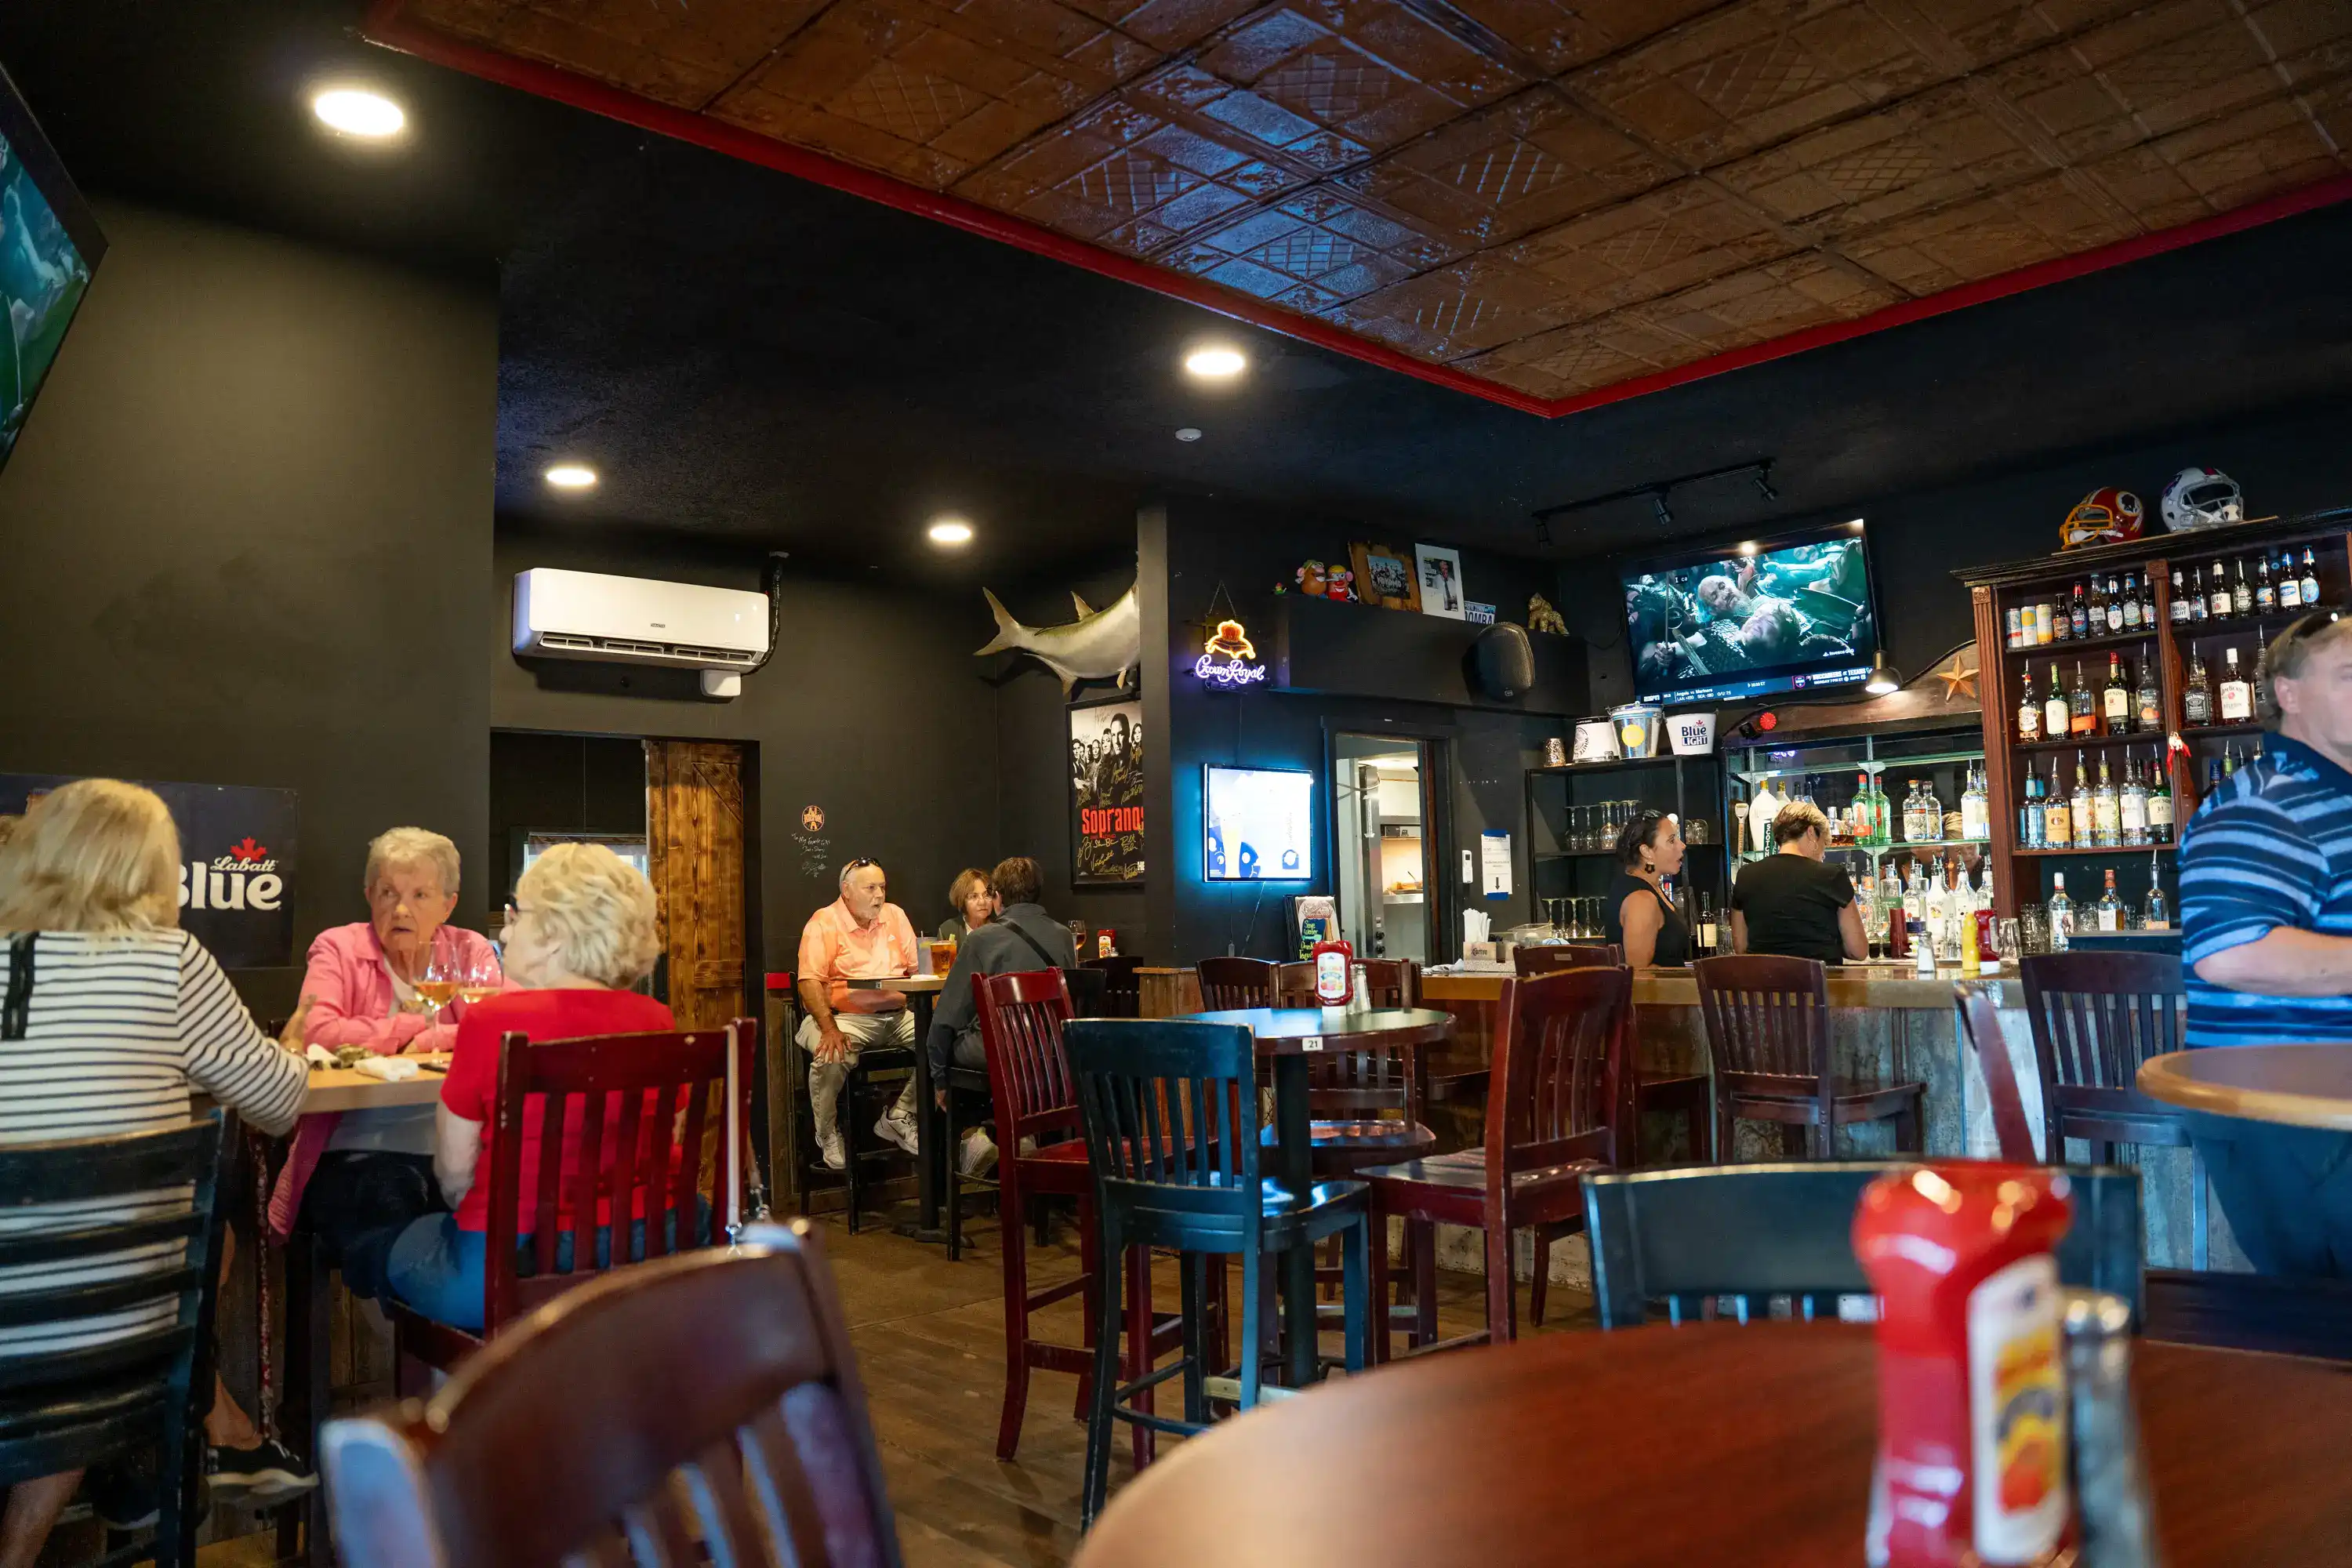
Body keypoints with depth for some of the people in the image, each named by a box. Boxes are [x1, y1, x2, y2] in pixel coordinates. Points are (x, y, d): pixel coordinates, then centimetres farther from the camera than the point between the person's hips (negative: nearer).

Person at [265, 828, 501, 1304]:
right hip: (356, 1153, -1)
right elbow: (317, 1033, -13)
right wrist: (417, 1024, -7)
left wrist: (434, 1041, -17)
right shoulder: (339, 948, 7)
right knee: (388, 1214, -32)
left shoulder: (470, 952, 12)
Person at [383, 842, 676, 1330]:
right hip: (638, 1253, 4)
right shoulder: (656, 1021, -4)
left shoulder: (492, 1020, -14)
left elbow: (454, 1171, -5)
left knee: (407, 1249, 26)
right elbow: (659, 1151, 7)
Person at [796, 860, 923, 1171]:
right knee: (831, 1057, -34)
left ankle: (898, 1117, 3)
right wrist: (829, 1029, -26)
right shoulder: (823, 923, -3)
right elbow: (810, 982, -13)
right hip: (845, 1016, -5)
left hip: (896, 1014, 5)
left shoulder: (895, 915, 13)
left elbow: (916, 967, 10)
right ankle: (828, 1135, -4)